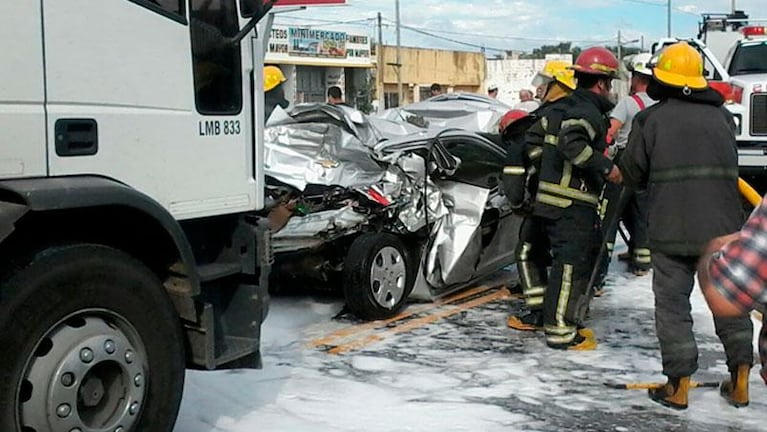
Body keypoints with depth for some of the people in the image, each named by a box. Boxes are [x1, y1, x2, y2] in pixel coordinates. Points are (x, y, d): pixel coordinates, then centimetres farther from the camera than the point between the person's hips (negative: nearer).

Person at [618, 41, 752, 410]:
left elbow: (632, 174, 0)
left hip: (672, 230, -3)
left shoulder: (650, 119, -3)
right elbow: (729, 165, 15)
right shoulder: (722, 116, 9)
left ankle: (678, 386, 5)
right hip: (723, 227, 4)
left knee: (672, 303, 5)